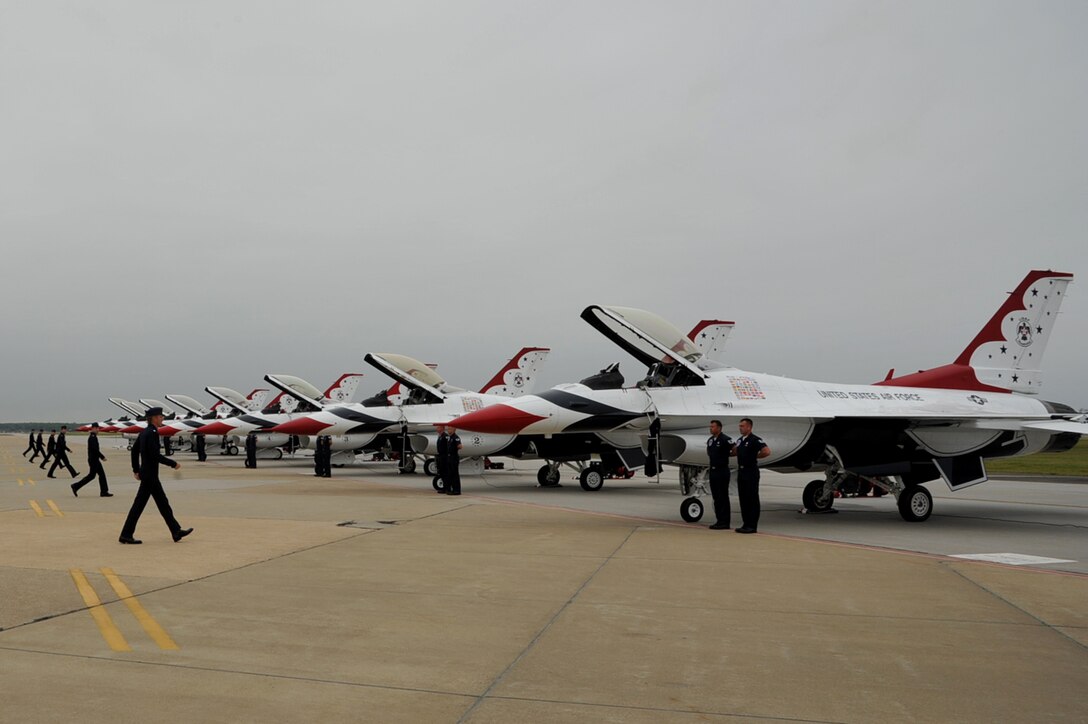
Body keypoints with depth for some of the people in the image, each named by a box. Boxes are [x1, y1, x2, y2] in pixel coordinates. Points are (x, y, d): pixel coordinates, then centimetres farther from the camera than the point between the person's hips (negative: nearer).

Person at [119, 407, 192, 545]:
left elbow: (134, 450, 17)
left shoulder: (144, 432, 11)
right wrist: (173, 464, -15)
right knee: (139, 504, -2)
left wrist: (136, 469, 21)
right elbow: (156, 455, -24)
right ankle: (126, 535, 5)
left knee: (163, 503, 10)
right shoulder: (152, 433, -18)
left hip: (147, 473, 10)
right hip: (150, 475, -10)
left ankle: (176, 531, 14)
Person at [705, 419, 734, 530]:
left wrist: (725, 455, -2)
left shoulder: (725, 439, -13)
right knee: (716, 497, 11)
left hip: (722, 471, -8)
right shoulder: (710, 440, 12)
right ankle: (719, 520, 17)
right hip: (713, 470, 8)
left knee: (723, 497, -4)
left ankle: (725, 522, 0)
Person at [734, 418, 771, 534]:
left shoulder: (755, 439, -12)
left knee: (752, 500, -3)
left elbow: (767, 451, -22)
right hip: (741, 471, 8)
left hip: (751, 472, -8)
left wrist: (755, 456, -10)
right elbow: (735, 450, 32)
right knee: (743, 499, 10)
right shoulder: (740, 440, 13)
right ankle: (745, 524, 17)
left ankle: (752, 526, -1)